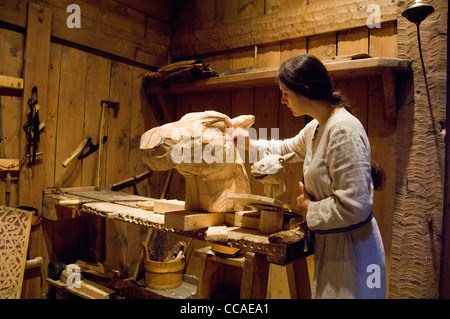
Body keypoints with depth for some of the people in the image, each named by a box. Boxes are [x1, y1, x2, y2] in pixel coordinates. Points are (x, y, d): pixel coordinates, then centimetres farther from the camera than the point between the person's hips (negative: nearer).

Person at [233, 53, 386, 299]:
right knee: (327, 292, 22)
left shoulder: (343, 130, -25)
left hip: (351, 245, -9)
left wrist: (309, 209, -14)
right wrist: (251, 143, 27)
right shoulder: (316, 127, 6)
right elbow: (287, 148, 29)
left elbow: (353, 207, -29)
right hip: (330, 241, 9)